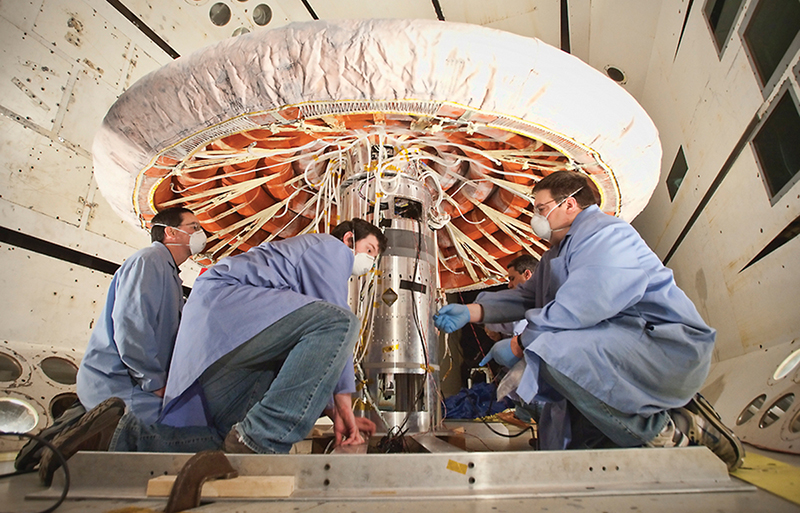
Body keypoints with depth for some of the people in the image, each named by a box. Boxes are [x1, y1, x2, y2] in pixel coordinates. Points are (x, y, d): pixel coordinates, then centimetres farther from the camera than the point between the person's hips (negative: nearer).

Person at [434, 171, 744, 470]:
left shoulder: (603, 233, -15)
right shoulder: (558, 252, 20)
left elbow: (576, 311, -26)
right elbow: (527, 296, 13)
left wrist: (519, 346, -15)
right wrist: (470, 312, 0)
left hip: (666, 344, -10)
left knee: (555, 351, -33)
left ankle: (667, 432, -14)